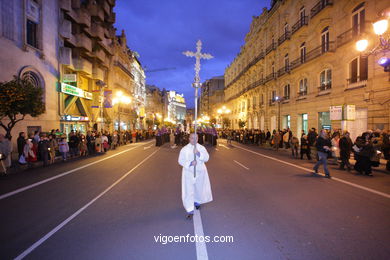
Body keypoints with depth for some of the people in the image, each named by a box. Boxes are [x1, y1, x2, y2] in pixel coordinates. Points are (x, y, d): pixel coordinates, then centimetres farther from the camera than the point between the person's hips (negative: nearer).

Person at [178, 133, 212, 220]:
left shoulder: (202, 148, -1)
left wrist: (198, 153, -27)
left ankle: (197, 202, 46)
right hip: (188, 173, -2)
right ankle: (190, 211, 4)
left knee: (199, 189, 17)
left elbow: (206, 158, -11)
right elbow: (181, 161, -7)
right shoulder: (184, 149, -4)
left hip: (200, 172, 2)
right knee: (188, 191, -6)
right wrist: (190, 163, -23)